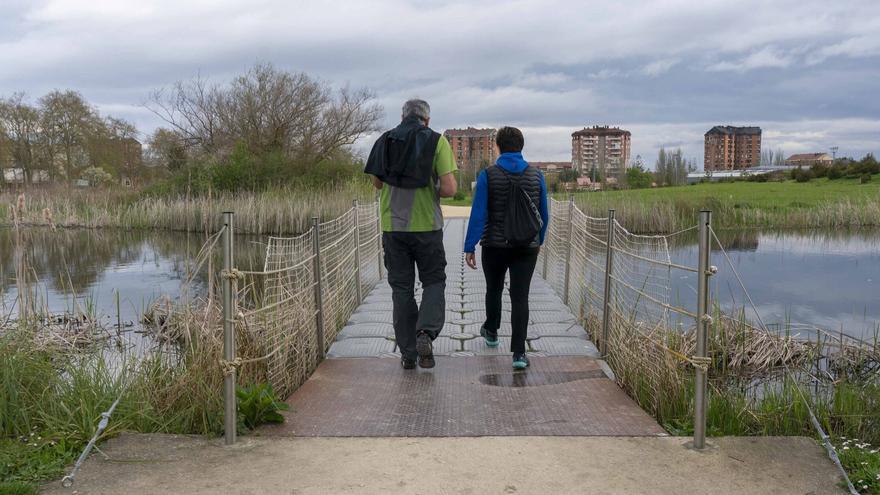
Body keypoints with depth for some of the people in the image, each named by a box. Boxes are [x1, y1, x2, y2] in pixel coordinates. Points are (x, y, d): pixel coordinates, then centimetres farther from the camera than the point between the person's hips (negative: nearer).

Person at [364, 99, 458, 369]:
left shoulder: (385, 141, 4)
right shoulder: (437, 141, -4)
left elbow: (377, 182, 14)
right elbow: (449, 189, -11)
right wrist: (431, 191, 9)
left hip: (392, 226, 3)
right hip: (427, 226, -2)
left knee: (401, 287, 11)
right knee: (433, 281, 13)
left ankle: (408, 353, 13)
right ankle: (426, 332, -10)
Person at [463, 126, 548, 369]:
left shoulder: (488, 175, -7)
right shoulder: (536, 176, 1)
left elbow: (478, 214, -11)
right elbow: (544, 215, 8)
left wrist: (469, 247, -7)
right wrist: (539, 240, 23)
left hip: (495, 246, -1)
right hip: (527, 247, 1)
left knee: (494, 290, 21)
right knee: (520, 297, 0)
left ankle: (491, 331, 44)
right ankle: (519, 353, -7)